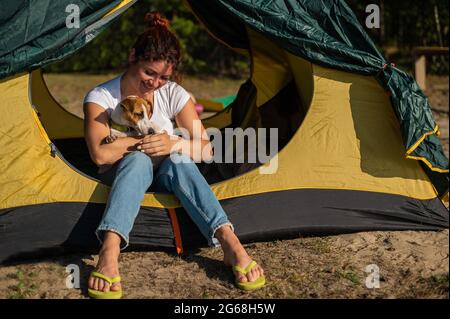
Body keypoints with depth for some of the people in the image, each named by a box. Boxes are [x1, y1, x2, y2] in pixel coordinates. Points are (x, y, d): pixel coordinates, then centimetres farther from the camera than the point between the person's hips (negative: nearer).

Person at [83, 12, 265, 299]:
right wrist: (146, 139, -20)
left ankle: (231, 244, -45)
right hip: (121, 180, -2)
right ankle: (109, 252, -57)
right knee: (138, 159, -36)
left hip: (166, 181, 2)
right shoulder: (101, 97, -13)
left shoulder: (174, 95, -5)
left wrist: (173, 144, -27)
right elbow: (100, 154, -26)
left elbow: (206, 149, -7)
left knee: (178, 161, -32)